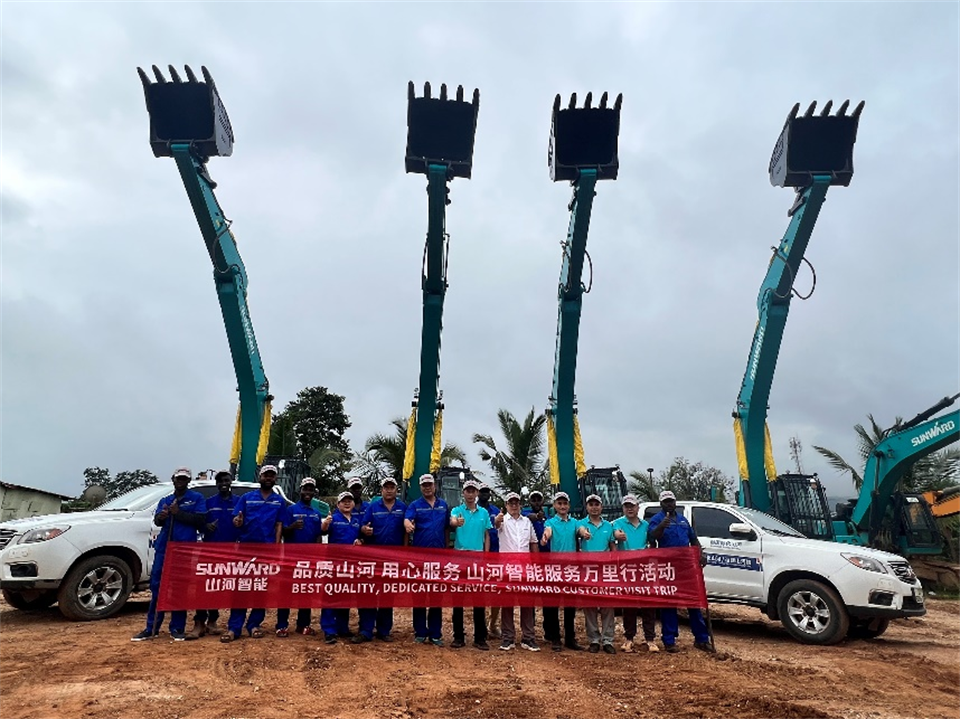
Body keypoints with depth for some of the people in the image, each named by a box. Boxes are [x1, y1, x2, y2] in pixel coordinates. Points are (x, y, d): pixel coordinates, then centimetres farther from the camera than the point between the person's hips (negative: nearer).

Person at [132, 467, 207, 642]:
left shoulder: (197, 498, 5)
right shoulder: (165, 501, 16)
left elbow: (201, 519, -6)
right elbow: (157, 521, 2)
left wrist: (179, 513, -13)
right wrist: (160, 517, -21)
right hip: (163, 548, 4)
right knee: (157, 586, 5)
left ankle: (177, 629, 11)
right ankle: (151, 628, 14)